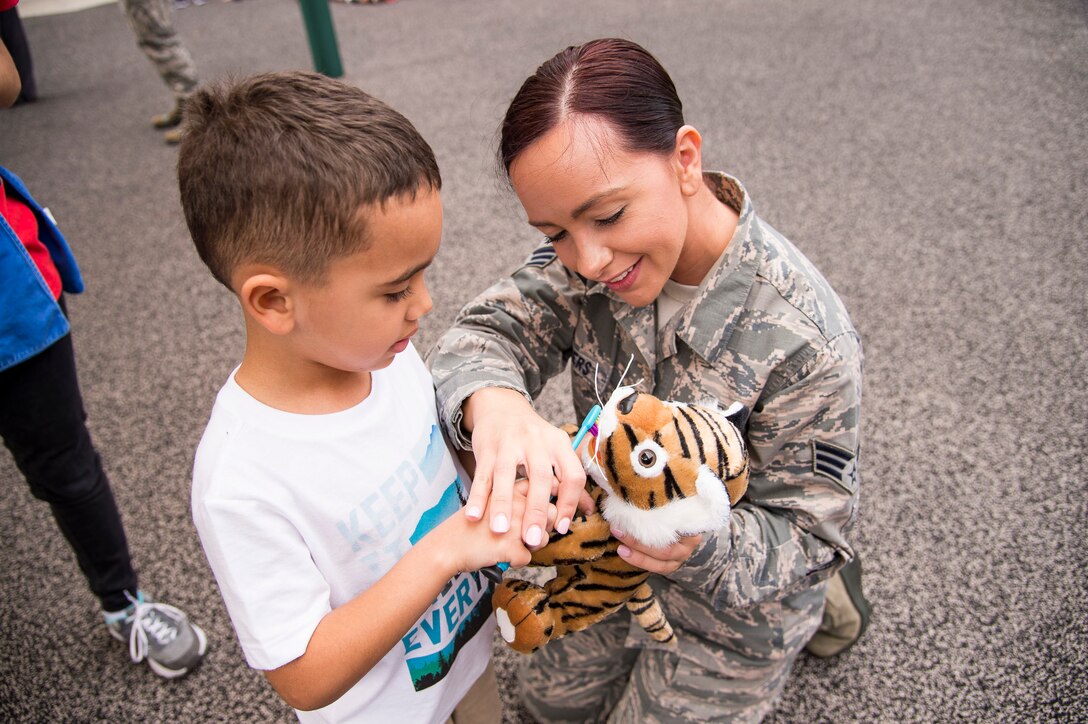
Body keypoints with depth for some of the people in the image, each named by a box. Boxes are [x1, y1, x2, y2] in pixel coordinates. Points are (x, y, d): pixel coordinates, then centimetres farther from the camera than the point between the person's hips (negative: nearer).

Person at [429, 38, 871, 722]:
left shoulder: (804, 337, -35)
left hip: (733, 602, -5)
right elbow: (493, 328, -24)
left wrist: (705, 546, -47)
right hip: (617, 559, 6)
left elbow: (810, 533, -25)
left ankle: (817, 601, 33)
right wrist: (491, 398, -49)